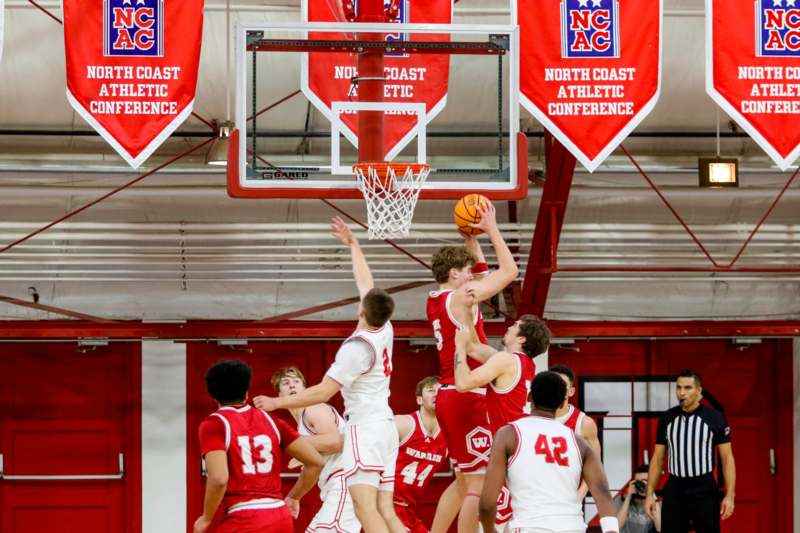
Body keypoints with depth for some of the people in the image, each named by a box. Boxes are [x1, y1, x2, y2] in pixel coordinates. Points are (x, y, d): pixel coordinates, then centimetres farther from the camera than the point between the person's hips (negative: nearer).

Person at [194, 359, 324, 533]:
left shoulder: (214, 424, -1)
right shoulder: (270, 421, 14)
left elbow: (219, 479, -15)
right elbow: (315, 462, 11)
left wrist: (206, 519, -1)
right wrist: (293, 497, 26)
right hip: (281, 518, 6)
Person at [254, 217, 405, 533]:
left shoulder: (357, 347, -15)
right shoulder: (385, 330, 6)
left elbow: (323, 393, -15)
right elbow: (365, 282, 21)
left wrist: (277, 403, -6)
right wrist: (352, 244, 33)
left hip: (364, 426, -9)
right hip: (385, 425, 9)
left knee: (365, 507, -17)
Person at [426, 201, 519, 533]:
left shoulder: (437, 300, 13)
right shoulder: (460, 296, -12)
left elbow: (482, 272, 29)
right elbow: (509, 271, -9)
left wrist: (470, 237, 21)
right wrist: (492, 229, -2)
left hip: (449, 396, 10)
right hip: (466, 398, -10)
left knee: (464, 480, 19)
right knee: (478, 483, -8)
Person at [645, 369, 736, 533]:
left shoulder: (715, 418, -4)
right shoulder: (667, 418, 5)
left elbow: (727, 458, -3)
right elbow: (658, 458, 10)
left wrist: (730, 495, -11)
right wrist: (650, 493, 3)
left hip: (704, 490, -3)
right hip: (674, 490, 3)